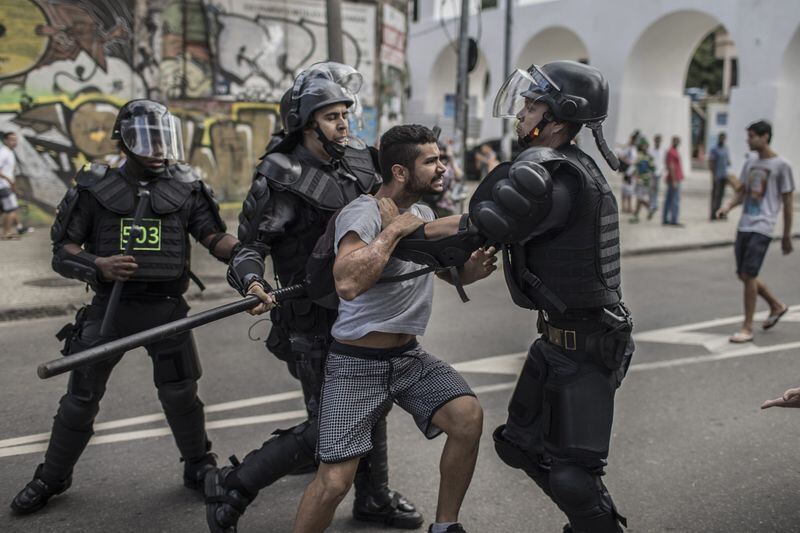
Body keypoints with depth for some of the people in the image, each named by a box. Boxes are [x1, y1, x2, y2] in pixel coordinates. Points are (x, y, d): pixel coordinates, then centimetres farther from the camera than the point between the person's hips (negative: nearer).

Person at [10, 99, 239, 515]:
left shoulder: (186, 188, 2)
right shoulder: (96, 188, -1)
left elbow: (216, 239, -5)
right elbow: (62, 252, -1)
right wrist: (98, 266, -20)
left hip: (166, 308, 0)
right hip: (110, 307, 0)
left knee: (180, 394, 6)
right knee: (81, 397, 7)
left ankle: (199, 468, 28)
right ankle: (51, 477, 27)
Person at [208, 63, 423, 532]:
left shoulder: (360, 165, 5)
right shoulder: (282, 179, -15)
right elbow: (251, 243, -14)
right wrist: (253, 283, -34)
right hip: (314, 321, -7)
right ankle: (231, 489, 10)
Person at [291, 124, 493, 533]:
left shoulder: (423, 213, 8)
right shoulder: (362, 212, -18)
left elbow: (449, 268, 19)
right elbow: (348, 283, -36)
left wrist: (473, 267, -4)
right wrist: (393, 228, -26)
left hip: (408, 355, 7)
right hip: (356, 362, -6)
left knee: (468, 416, -15)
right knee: (334, 481, -11)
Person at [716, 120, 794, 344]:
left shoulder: (781, 165, -6)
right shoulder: (750, 163, 12)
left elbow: (787, 202, -3)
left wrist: (787, 235, -1)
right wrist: (728, 207, -1)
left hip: (762, 227, -7)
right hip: (744, 225, 7)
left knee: (748, 275, -10)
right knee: (743, 274, 12)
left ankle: (747, 328, 0)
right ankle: (777, 306, 35)